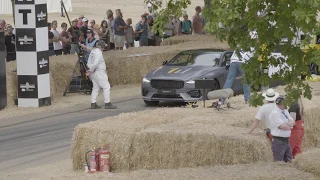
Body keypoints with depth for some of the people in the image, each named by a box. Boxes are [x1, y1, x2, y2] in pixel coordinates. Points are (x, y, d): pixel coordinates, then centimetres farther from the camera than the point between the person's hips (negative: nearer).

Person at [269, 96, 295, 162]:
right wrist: (289, 127, -1)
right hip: (279, 141, -9)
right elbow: (282, 126, -22)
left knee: (288, 161, 14)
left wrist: (286, 124, -15)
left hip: (286, 141, 9)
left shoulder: (285, 111, 13)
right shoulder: (275, 113, -15)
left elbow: (292, 122, 5)